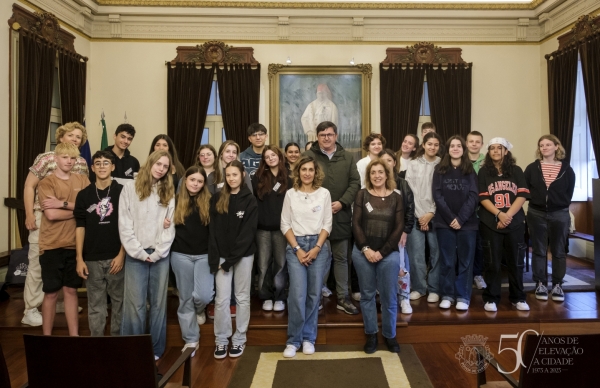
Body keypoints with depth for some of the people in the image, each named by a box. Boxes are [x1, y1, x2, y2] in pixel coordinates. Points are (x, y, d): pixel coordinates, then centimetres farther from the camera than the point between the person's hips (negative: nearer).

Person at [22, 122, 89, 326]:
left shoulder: (82, 163, 6)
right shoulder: (46, 158, -8)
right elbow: (29, 186, -6)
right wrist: (29, 215, -10)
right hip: (43, 216, -5)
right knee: (38, 262, -1)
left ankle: (56, 301, 27)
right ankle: (30, 310, 7)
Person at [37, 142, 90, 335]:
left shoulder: (82, 180, 6)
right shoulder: (46, 183, -6)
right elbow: (52, 214, -17)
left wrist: (63, 203, -15)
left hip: (75, 245, 3)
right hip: (52, 246, -3)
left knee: (71, 290, 13)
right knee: (51, 292, 6)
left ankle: (74, 335, 21)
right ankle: (47, 337, 19)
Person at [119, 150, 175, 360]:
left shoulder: (168, 192, 10)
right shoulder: (130, 187, 2)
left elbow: (171, 225, 3)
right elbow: (124, 225, -4)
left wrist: (158, 252, -8)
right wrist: (139, 252, -10)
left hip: (160, 255, 2)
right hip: (135, 254, -2)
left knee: (158, 304, 7)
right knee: (135, 305, -2)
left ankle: (156, 349, 18)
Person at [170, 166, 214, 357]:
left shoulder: (209, 202, 1)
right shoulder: (176, 201, 2)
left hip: (204, 255, -1)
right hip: (181, 255, 1)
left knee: (204, 295, -13)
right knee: (185, 298, 8)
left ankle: (199, 310, 26)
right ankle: (191, 339, 23)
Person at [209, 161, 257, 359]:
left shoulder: (250, 201, -6)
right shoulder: (217, 199, 3)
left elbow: (247, 233, -10)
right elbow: (213, 230, 1)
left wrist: (230, 260, -14)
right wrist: (215, 258, -7)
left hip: (243, 255, -2)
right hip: (221, 256, 2)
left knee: (242, 298, 8)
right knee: (221, 299, 3)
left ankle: (239, 339, 19)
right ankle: (221, 340, 16)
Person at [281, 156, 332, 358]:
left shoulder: (324, 193, 4)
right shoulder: (290, 194, 4)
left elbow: (327, 224, 2)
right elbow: (285, 224, 2)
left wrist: (316, 248, -9)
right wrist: (297, 249, -7)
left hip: (318, 246, 1)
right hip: (295, 246, -1)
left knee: (314, 294, 4)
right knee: (297, 294, -8)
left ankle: (308, 338, 17)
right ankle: (293, 340, 5)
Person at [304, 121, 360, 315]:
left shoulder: (347, 157, 8)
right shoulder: (308, 156, -1)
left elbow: (355, 183, 4)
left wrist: (342, 202, -9)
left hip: (340, 215, 3)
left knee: (341, 257, 11)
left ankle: (342, 297, 22)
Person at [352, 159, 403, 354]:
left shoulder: (396, 198, 3)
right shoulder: (362, 195, 4)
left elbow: (399, 228, -2)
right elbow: (356, 223, -1)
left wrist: (382, 252, -9)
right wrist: (365, 249, -11)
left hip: (389, 254, 0)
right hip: (362, 252, 1)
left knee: (389, 296, 4)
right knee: (367, 294, 9)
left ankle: (390, 335, 21)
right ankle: (371, 334, 22)